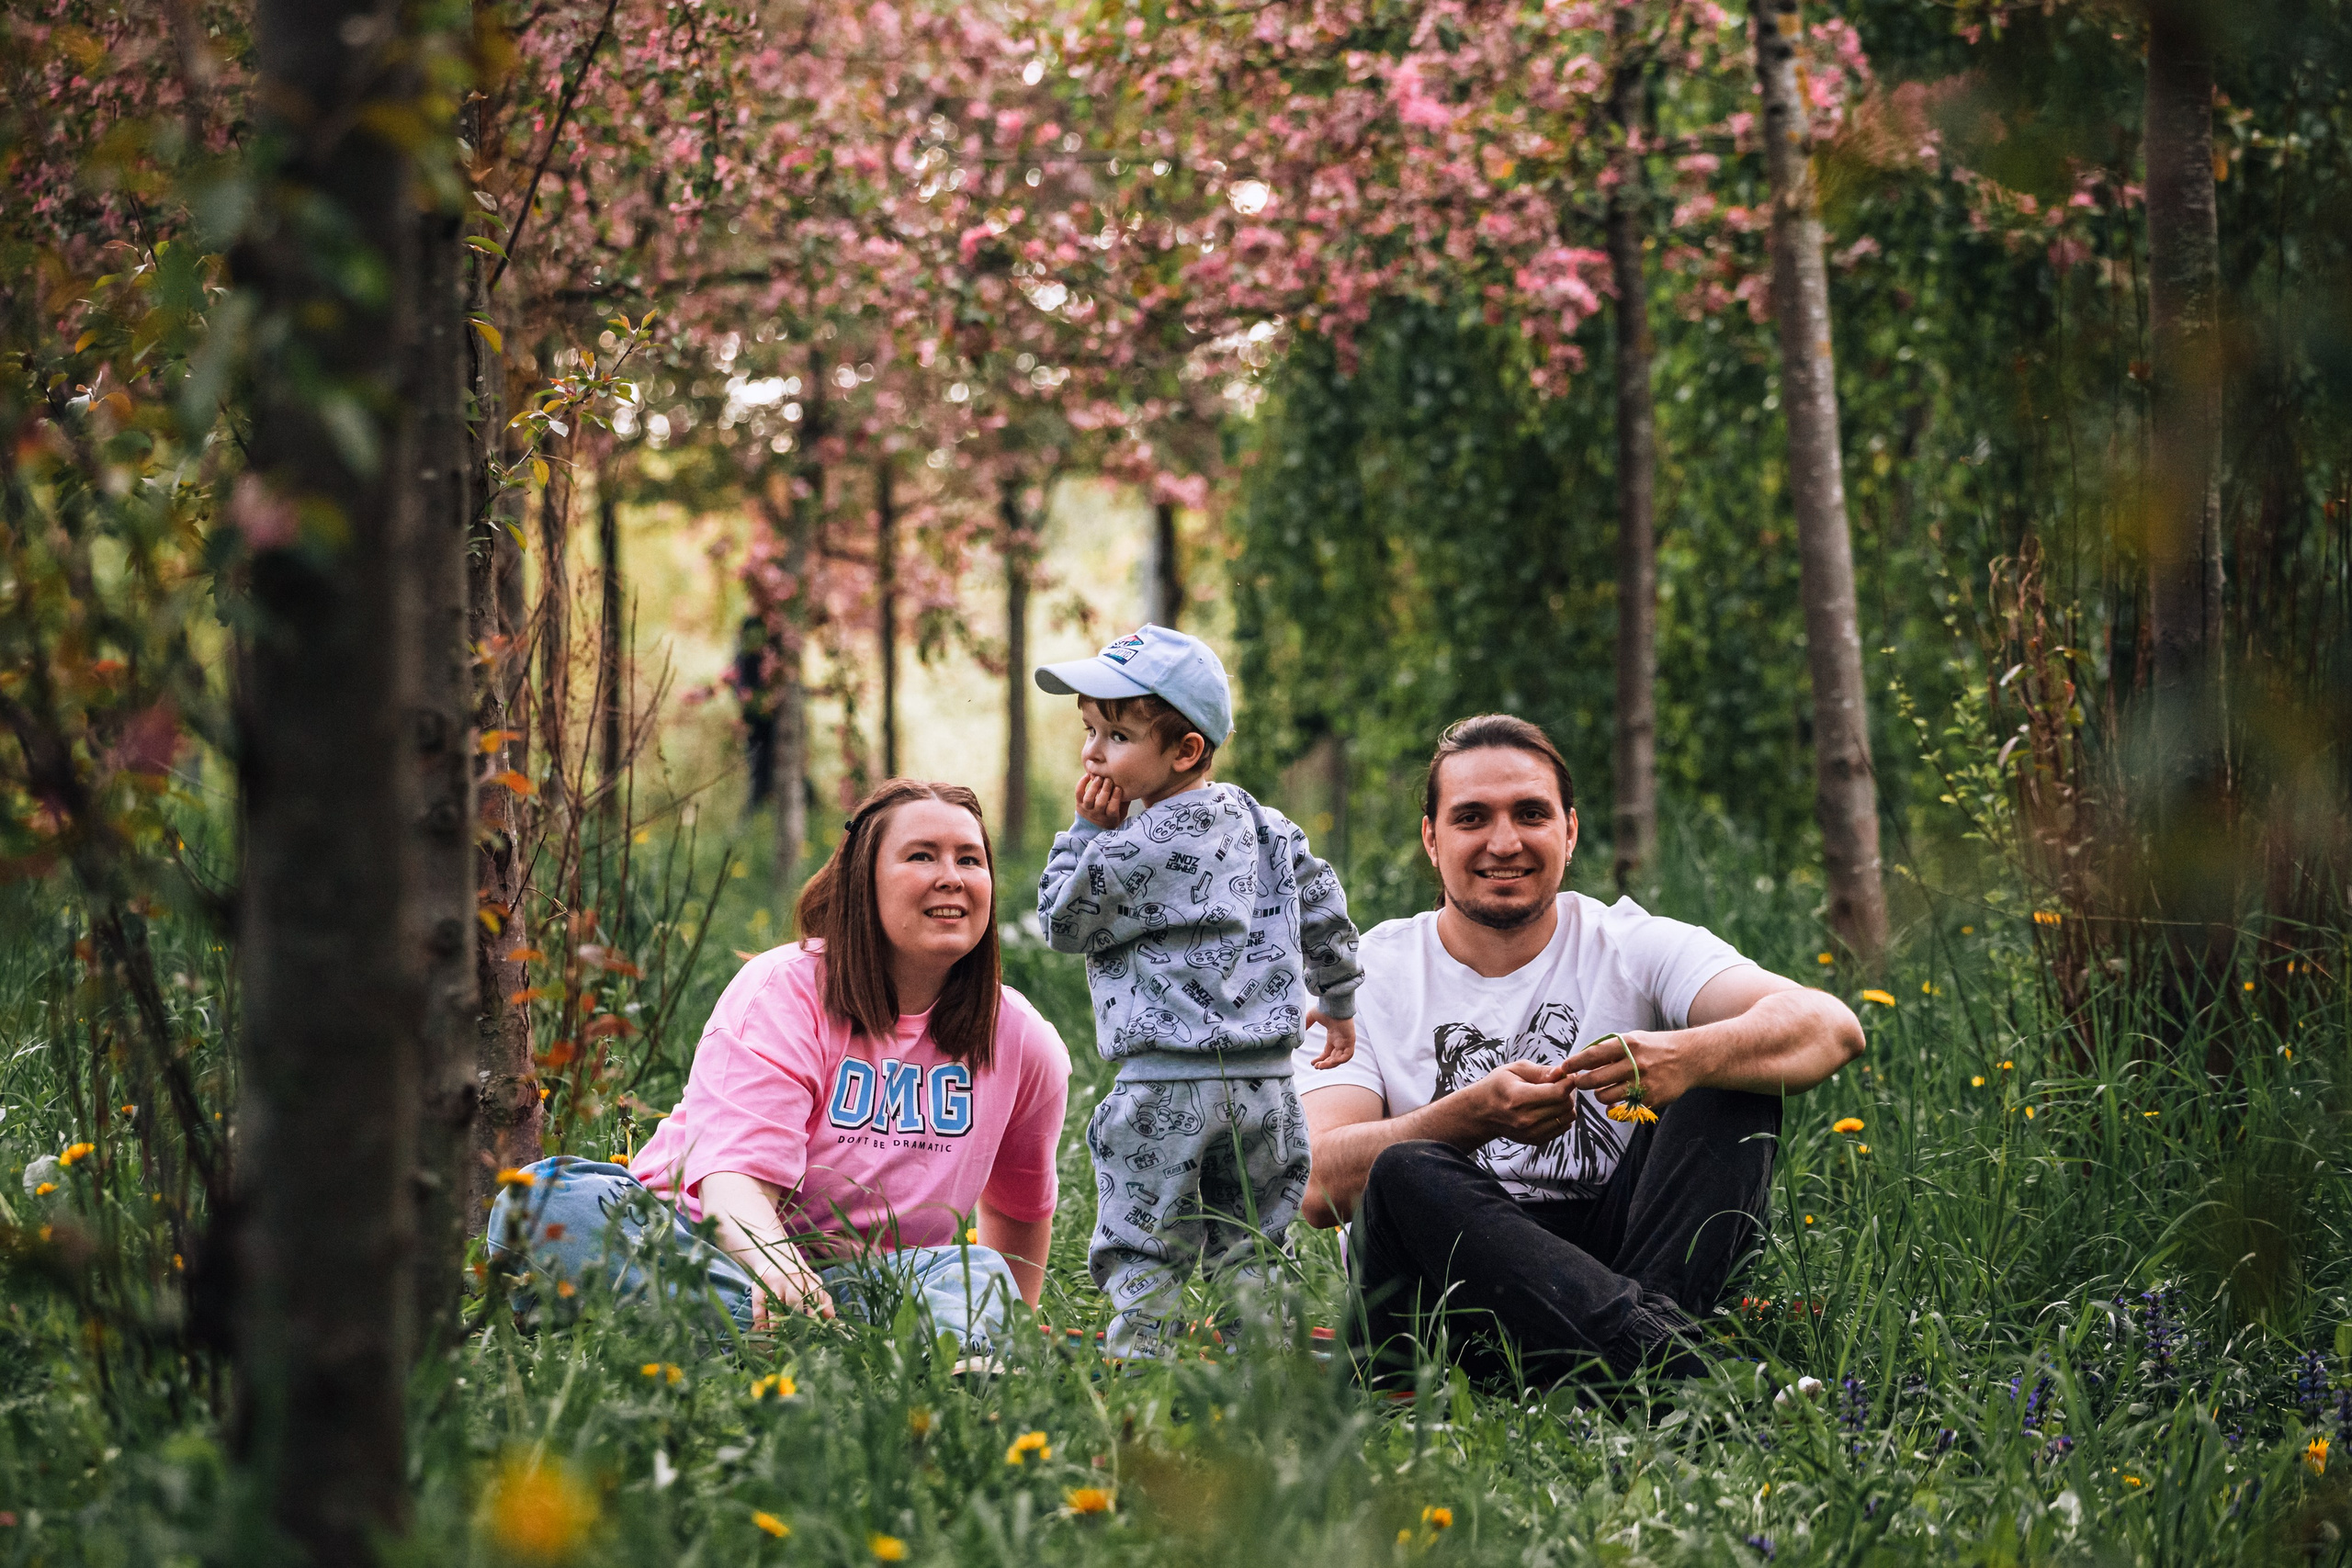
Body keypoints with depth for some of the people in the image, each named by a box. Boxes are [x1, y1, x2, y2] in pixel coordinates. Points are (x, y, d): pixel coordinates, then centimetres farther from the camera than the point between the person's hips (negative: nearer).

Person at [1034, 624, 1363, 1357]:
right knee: (1245, 1253, 14)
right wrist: (1337, 1003, 30)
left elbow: (1062, 918, -2)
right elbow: (1325, 911, 18)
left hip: (1167, 1086, -7)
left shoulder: (1143, 847, -12)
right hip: (1266, 1081, 7)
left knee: (1142, 1257, 0)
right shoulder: (1267, 827, 10)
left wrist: (1088, 830, 1)